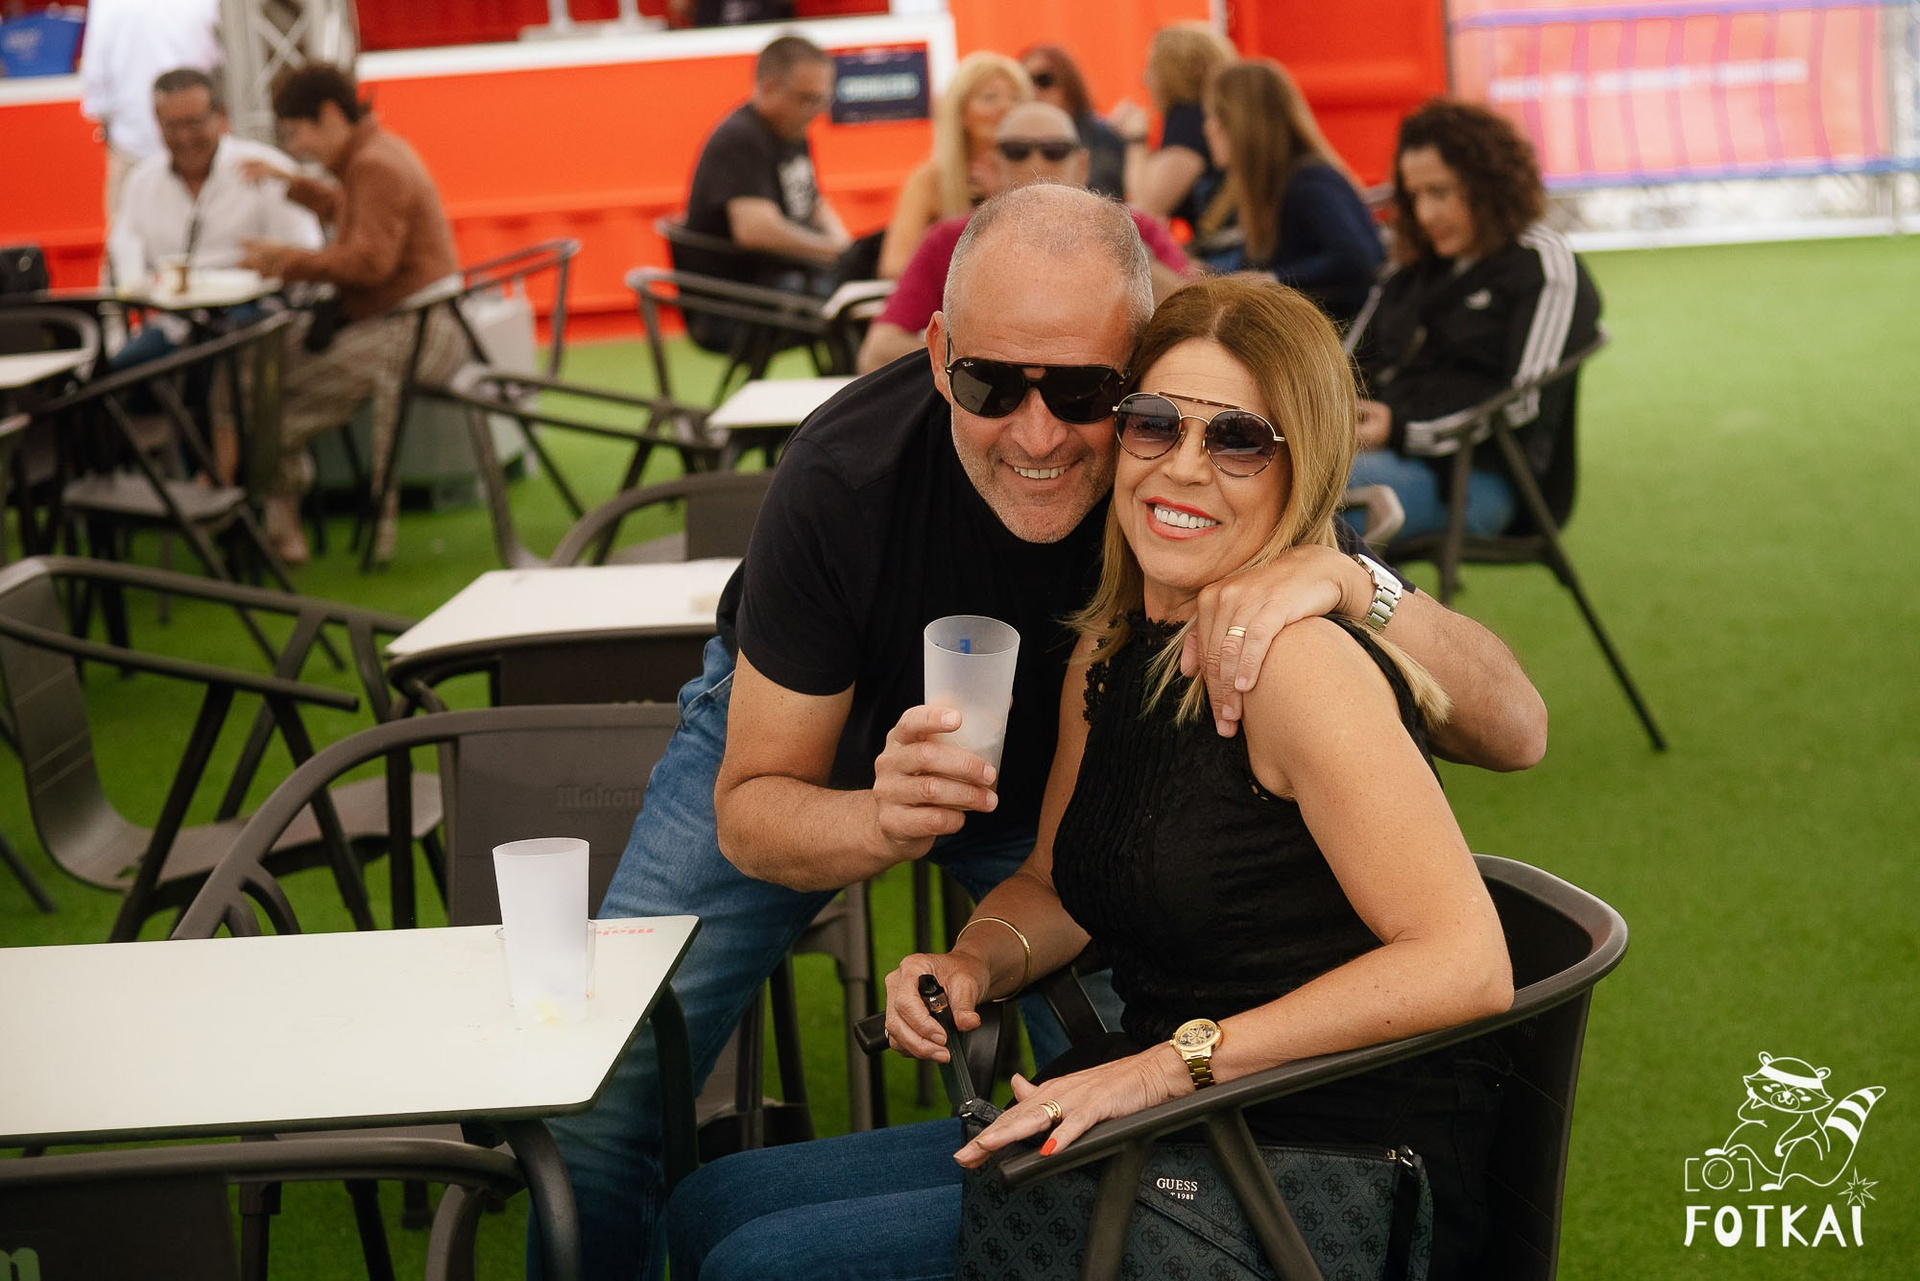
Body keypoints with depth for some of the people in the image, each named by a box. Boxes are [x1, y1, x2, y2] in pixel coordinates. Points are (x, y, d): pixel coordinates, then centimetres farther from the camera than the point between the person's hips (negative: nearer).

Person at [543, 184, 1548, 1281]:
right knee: (597, 1091, -10)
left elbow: (1515, 730, -39)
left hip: (1054, 767, 1)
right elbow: (750, 808, -27)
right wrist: (885, 821, -50)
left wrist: (1350, 579, -58)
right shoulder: (845, 479, -37)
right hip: (808, 754, -1)